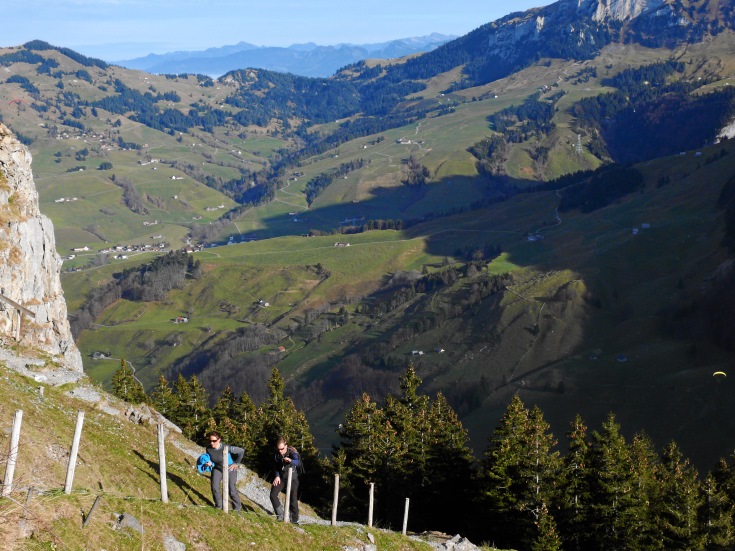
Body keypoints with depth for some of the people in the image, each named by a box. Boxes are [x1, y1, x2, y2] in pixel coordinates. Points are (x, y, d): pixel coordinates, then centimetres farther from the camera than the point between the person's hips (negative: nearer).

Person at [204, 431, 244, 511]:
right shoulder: (209, 449, -19)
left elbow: (241, 451, -20)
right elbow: (209, 460, -3)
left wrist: (236, 463, -12)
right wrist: (209, 463, -27)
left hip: (230, 469, -3)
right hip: (217, 468, 3)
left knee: (232, 490, -2)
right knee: (214, 487, -14)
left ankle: (237, 508, 21)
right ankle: (218, 506, 7)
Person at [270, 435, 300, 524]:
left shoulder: (292, 452, -21)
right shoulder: (276, 454, -7)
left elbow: (298, 462, -40)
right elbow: (275, 465, 8)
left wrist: (290, 460, -62)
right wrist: (277, 476, -7)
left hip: (292, 478, -4)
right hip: (281, 478, 4)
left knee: (293, 499, -4)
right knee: (273, 495, -8)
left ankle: (294, 519, 7)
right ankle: (280, 515, 6)